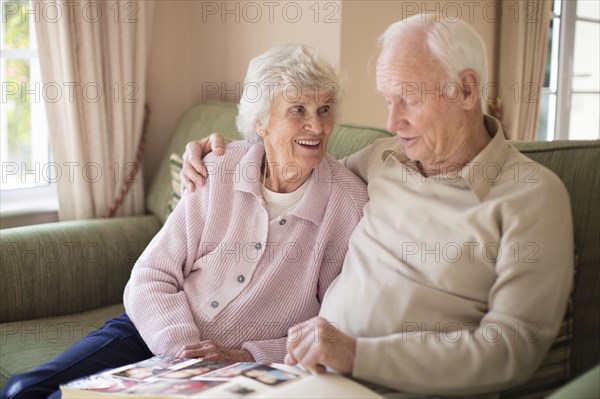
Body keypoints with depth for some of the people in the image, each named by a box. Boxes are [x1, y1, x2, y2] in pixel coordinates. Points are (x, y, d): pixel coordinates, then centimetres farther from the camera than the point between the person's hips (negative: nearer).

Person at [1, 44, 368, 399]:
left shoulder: (352, 203, -11)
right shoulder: (218, 173, -4)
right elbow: (151, 278, -2)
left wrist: (247, 356, -16)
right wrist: (181, 344, -18)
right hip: (154, 332, 3)